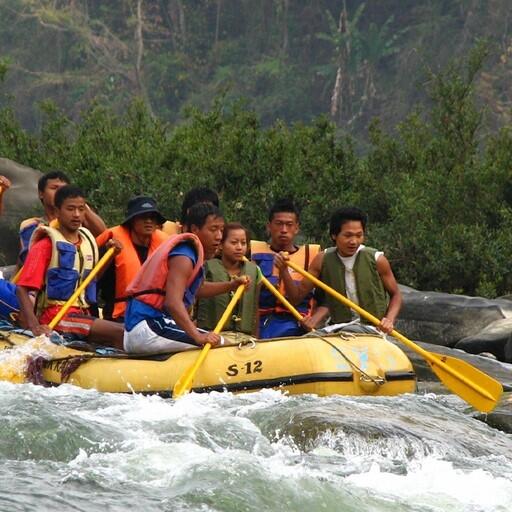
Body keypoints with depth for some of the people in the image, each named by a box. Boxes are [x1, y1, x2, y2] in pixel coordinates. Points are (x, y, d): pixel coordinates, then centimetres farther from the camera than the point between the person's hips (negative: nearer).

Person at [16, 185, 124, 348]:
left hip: (83, 315, 7)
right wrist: (34, 326, -26)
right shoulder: (46, 246, -2)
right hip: (55, 315, -7)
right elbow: (23, 289, -10)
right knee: (120, 333, -26)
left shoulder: (87, 241, 18)